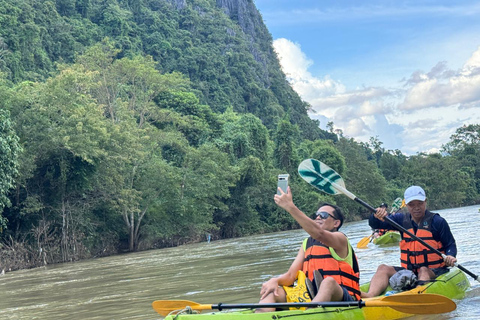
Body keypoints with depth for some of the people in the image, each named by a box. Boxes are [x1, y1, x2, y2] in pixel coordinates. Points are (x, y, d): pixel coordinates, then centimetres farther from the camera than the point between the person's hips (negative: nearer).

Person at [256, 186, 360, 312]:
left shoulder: (340, 239, 1)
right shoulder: (307, 244, 20)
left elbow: (319, 234, -23)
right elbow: (290, 275, 10)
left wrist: (290, 207, -29)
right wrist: (275, 281, -14)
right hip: (312, 298, 6)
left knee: (328, 282, -37)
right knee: (271, 290, -9)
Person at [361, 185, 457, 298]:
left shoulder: (437, 222, 1)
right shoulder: (401, 219, 10)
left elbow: (450, 245, 4)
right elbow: (374, 224, 2)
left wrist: (450, 256, -20)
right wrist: (377, 216, -22)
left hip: (434, 272, -3)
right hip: (409, 271, 4)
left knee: (424, 271, -36)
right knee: (383, 268, -19)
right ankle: (371, 295, -46)